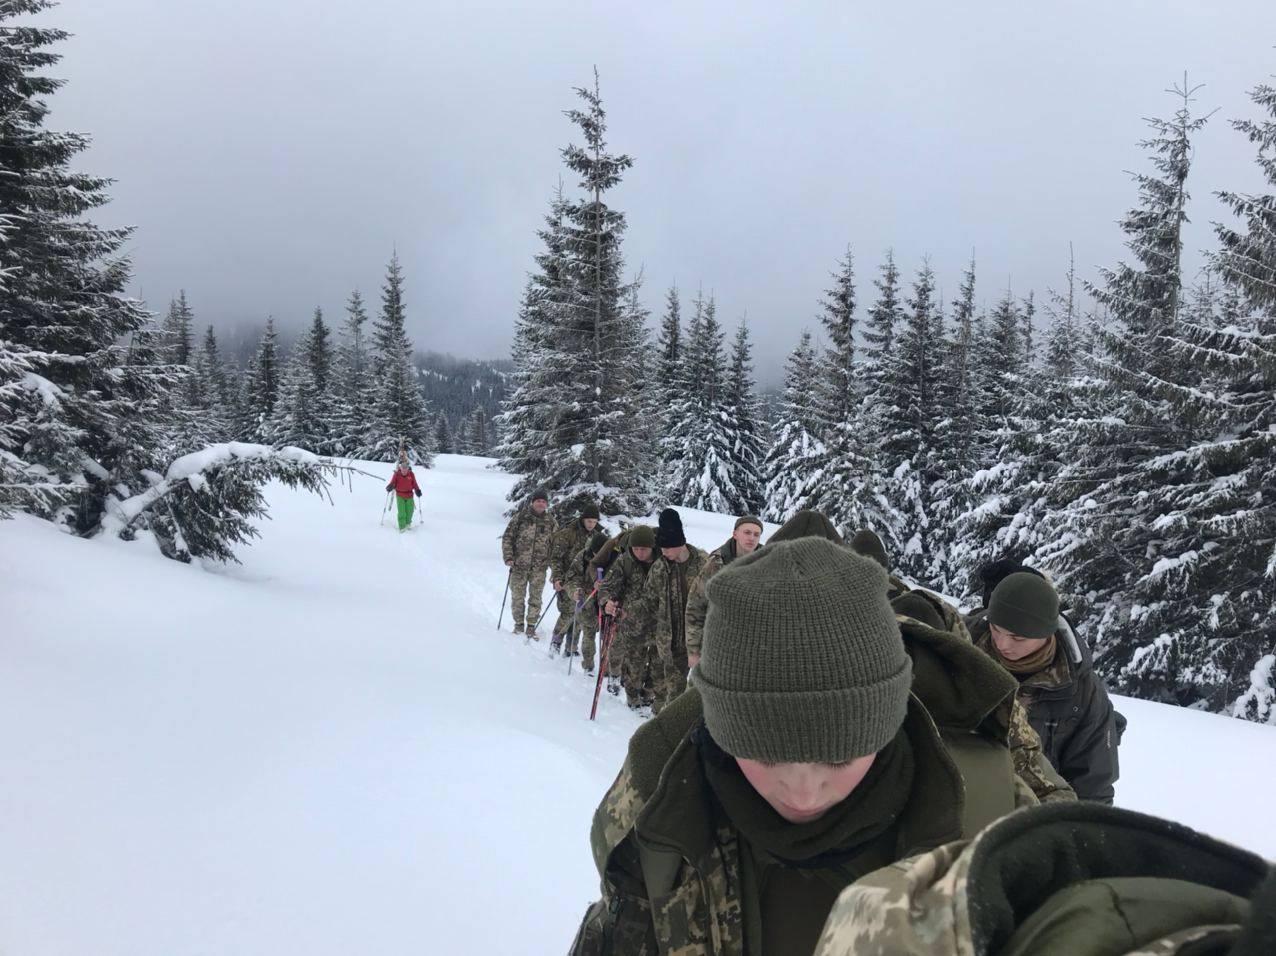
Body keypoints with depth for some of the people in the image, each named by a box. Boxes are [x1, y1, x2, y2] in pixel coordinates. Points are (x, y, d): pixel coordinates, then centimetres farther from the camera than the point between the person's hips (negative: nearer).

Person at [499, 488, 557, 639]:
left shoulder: (551, 522, 5)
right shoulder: (520, 517, -2)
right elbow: (507, 537, 0)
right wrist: (508, 557, -9)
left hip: (539, 568, 1)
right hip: (519, 565, -1)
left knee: (535, 598, 4)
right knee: (517, 597, 6)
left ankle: (531, 626, 14)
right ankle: (518, 624, 21)